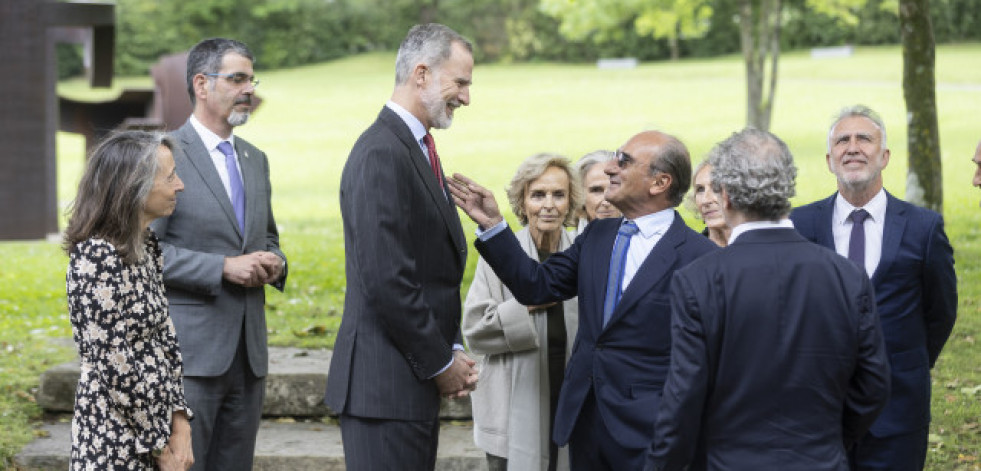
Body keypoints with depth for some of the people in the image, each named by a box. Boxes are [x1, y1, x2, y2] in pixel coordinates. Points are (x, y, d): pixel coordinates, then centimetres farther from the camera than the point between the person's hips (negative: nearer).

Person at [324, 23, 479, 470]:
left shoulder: (418, 149, 16)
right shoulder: (382, 153, -16)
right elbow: (386, 280, -21)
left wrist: (452, 350, 8)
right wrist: (441, 363, -13)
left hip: (417, 382, 10)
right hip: (385, 383, -10)